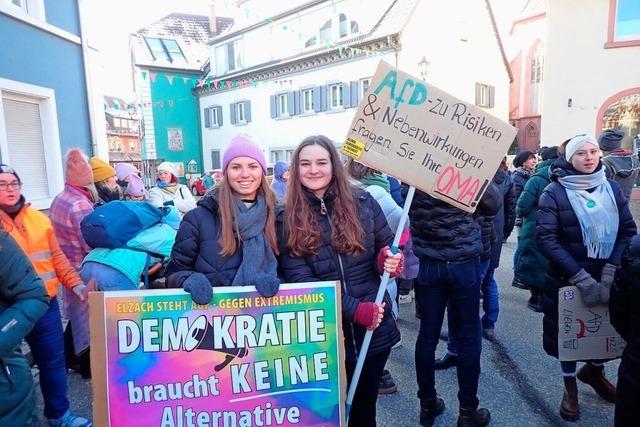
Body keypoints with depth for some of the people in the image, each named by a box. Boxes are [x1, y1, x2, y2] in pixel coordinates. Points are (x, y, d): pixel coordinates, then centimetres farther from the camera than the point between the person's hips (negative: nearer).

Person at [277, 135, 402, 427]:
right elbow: (298, 278, -12)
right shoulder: (287, 219, -6)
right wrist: (354, 309, -20)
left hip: (374, 327, 2)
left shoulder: (363, 202, -2)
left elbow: (387, 247, 8)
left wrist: (388, 261, -17)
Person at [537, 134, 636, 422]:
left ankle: (593, 371, 47)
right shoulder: (554, 192, -10)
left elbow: (628, 231, 0)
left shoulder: (612, 188, 2)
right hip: (566, 280, -3)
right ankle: (570, 387, 35)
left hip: (608, 277, 4)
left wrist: (611, 272, -14)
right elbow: (547, 239, -16)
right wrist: (582, 278, -21)